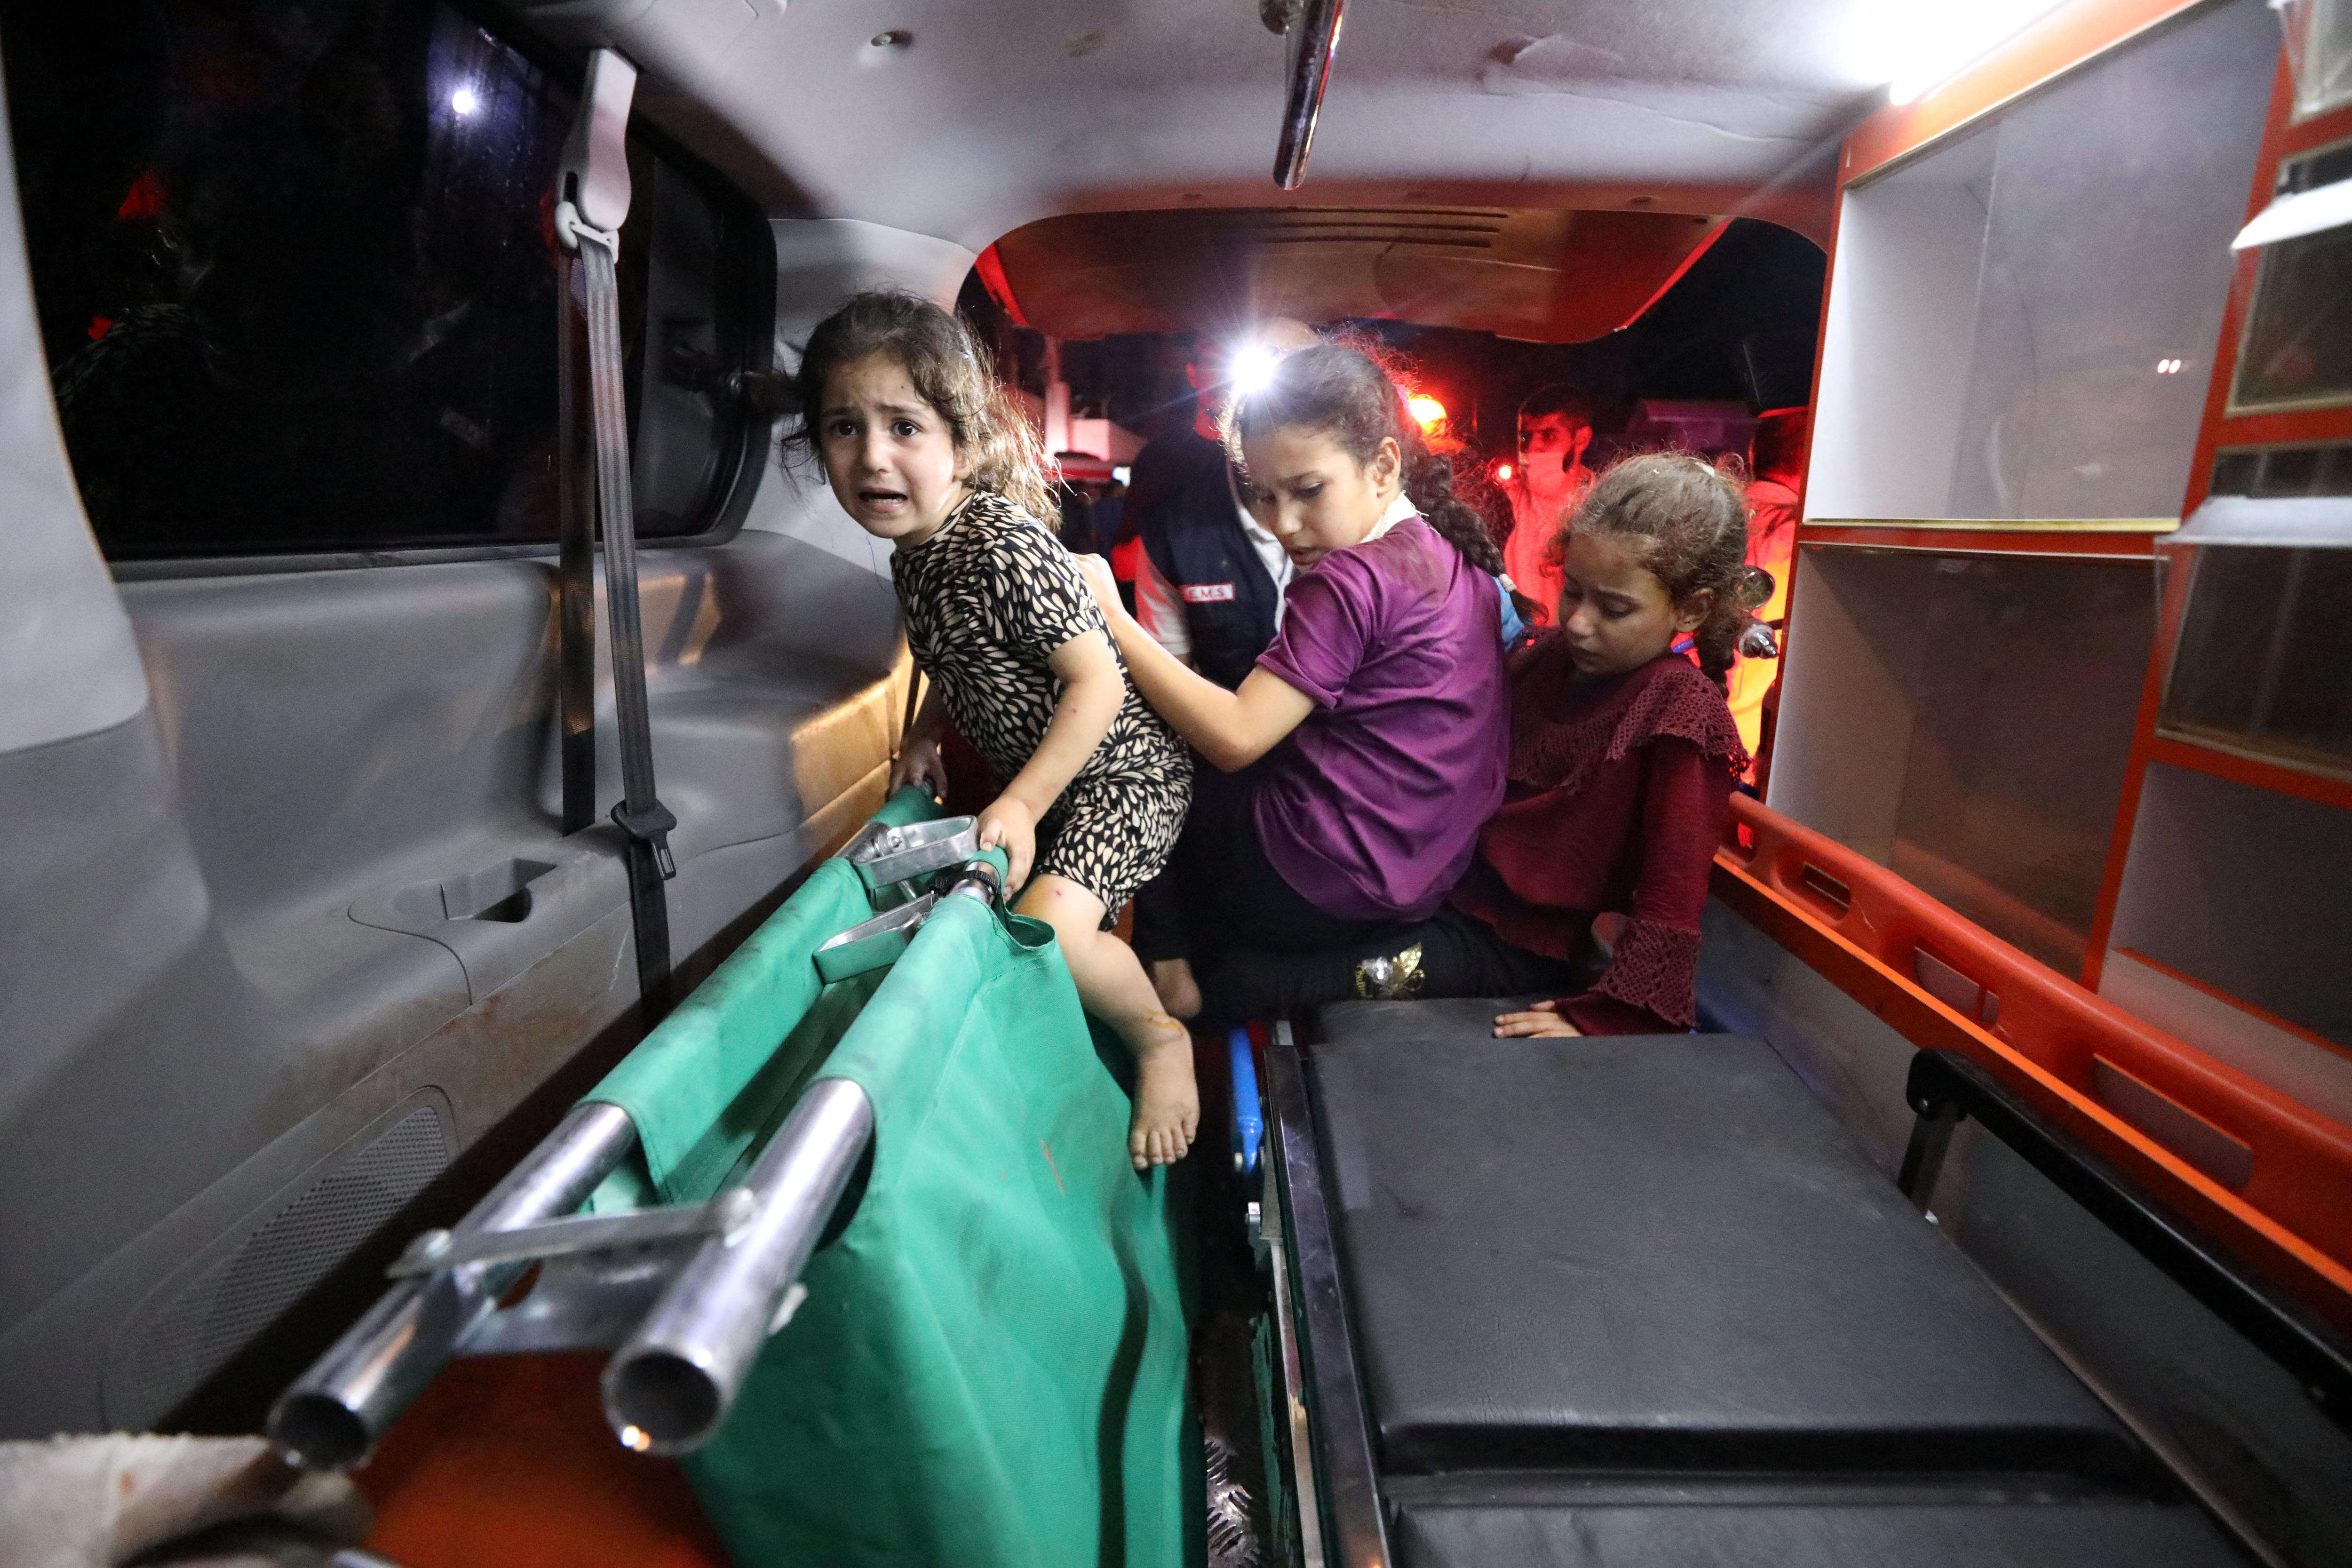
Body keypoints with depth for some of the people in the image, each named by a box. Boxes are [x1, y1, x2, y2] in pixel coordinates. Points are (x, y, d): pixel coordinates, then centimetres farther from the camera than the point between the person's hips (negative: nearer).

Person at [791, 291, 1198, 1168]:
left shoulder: (1007, 544, -26)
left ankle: (1160, 1039, 3)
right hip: (1035, 778, 9)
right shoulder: (913, 554, 1)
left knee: (1050, 923, -25)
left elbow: (1098, 683, -26)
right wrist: (924, 738, 3)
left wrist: (1022, 807, -26)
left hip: (1122, 767, -9)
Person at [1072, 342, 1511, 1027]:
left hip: (1328, 887, -9)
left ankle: (1175, 969, 22)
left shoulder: (1351, 579, -20)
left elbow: (1235, 739, -22)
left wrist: (1113, 619, -18)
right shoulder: (1449, 555, 8)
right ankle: (1216, 960, 21)